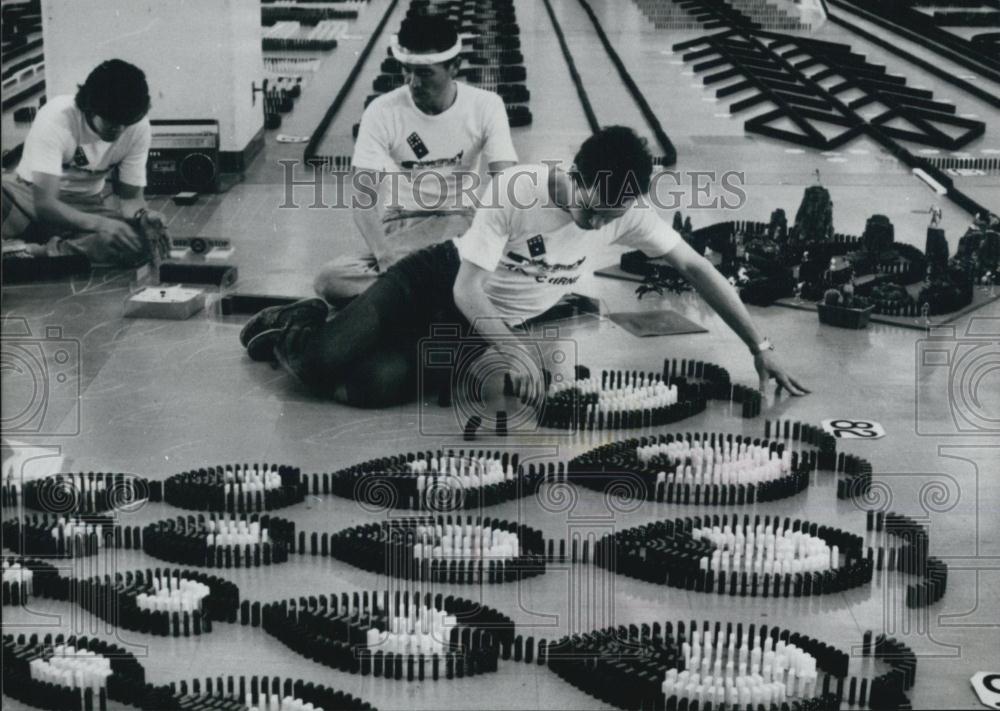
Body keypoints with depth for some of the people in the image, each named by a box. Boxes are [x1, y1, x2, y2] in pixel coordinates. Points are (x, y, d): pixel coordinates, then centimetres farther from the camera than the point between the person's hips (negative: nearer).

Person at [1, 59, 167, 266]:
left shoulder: (138, 127, -17)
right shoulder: (56, 118, -28)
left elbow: (130, 195, -7)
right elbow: (45, 203, -31)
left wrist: (143, 215, -31)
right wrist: (99, 223, -47)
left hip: (90, 202, 4)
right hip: (32, 193, -3)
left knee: (142, 239, -30)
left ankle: (33, 251, -27)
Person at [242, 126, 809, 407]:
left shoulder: (627, 212, -17)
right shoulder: (516, 190, -29)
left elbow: (695, 267, -10)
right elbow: (468, 290, -26)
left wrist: (760, 347, -14)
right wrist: (517, 354, -39)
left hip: (487, 325, 3)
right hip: (438, 281, -3)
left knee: (365, 388, -22)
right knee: (321, 361, -22)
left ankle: (308, 330, 14)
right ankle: (287, 331, 19)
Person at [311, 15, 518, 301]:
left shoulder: (486, 106, -7)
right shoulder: (382, 112, -11)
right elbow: (364, 200, -15)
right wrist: (386, 258, -34)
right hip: (402, 224, 0)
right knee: (330, 279, -31)